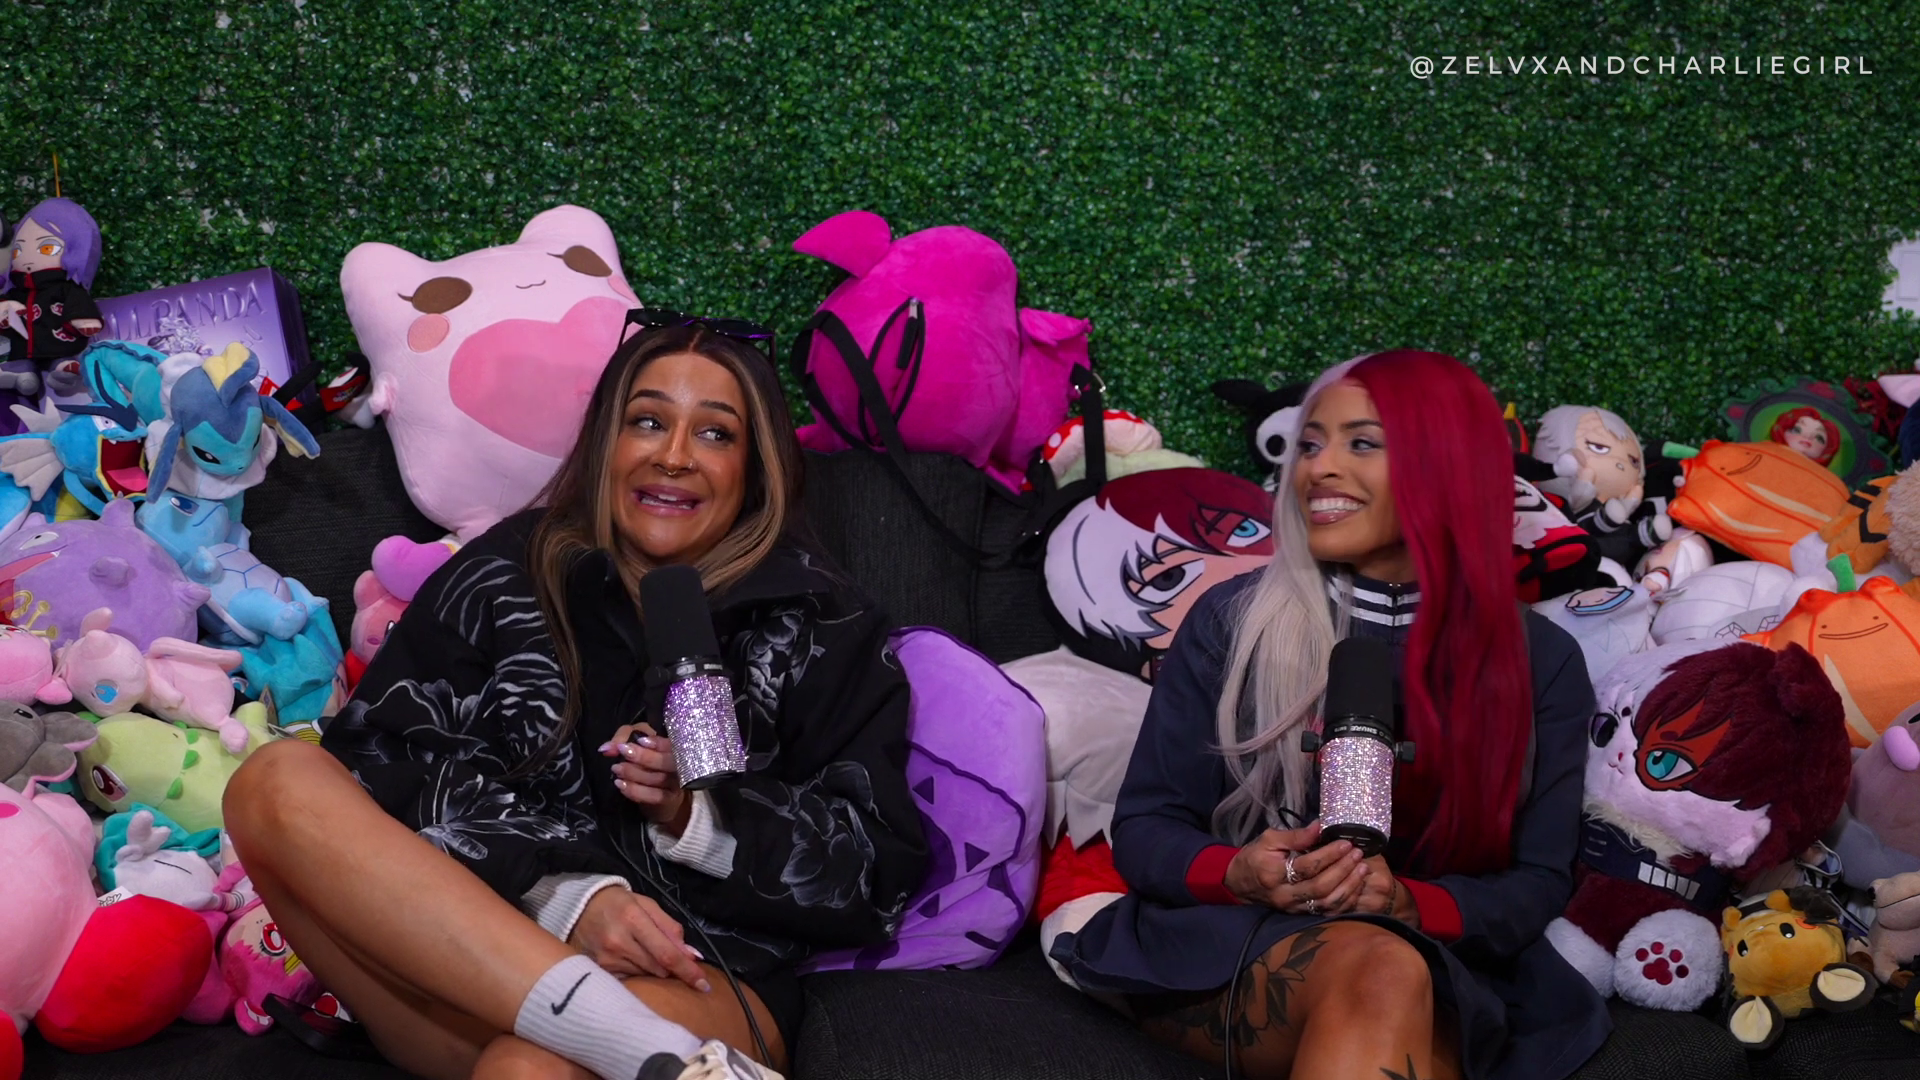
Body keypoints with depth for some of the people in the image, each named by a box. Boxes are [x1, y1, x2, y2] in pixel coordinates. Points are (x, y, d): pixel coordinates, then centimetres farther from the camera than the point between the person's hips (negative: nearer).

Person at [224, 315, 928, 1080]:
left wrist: (698, 815, -12)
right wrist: (569, 895, -16)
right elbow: (386, 764, 0)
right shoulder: (504, 576, 13)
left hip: (698, 984, -6)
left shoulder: (817, 625, 11)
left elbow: (877, 869, 6)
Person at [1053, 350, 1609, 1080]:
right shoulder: (1232, 622, 3)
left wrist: (1410, 903, -17)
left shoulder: (1540, 662, 6)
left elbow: (1538, 881, 4)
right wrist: (1239, 874, -19)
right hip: (1226, 944, -1)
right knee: (1379, 967, -36)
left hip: (1440, 973, 1)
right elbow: (1143, 829, 3)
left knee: (1395, 985, -37)